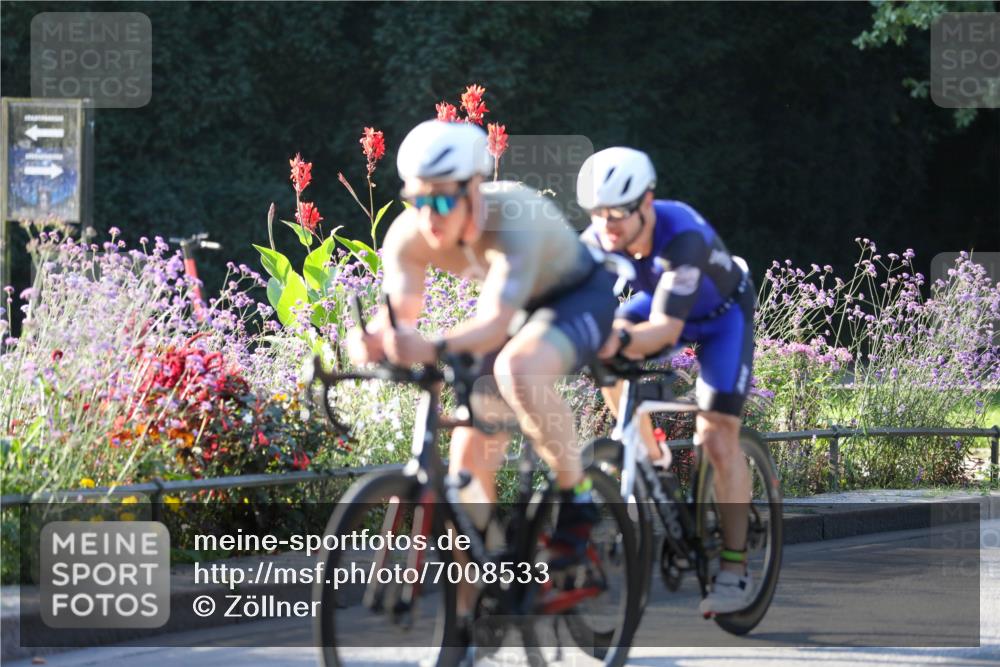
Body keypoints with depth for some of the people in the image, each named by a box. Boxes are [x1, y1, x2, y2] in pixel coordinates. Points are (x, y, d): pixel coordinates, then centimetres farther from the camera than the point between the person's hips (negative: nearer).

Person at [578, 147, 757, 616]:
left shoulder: (682, 236, -41)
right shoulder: (598, 240, -26)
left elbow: (666, 329, -48)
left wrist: (620, 341, -67)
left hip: (721, 314, -5)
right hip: (657, 300, 5)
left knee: (717, 436, -15)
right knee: (610, 359, -22)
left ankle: (735, 571, -9)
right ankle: (653, 463, 1)